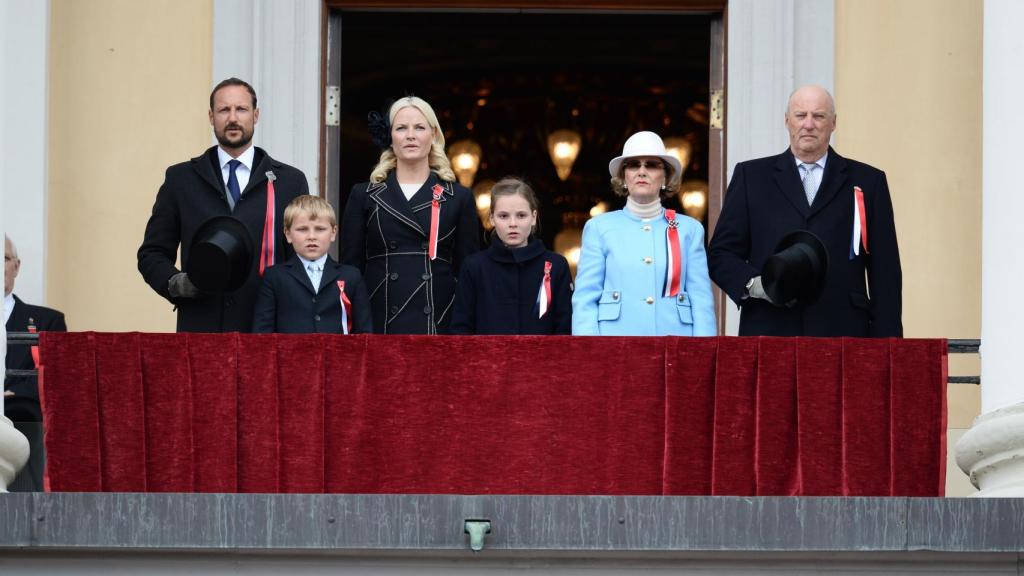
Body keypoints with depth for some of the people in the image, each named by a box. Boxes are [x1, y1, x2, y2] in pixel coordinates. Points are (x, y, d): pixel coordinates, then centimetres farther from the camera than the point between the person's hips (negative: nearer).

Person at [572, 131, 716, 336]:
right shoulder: (599, 227, 11)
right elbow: (584, 301, 6)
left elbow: (701, 300, 7)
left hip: (675, 336, 1)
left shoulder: (689, 229, 13)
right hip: (616, 340, -1)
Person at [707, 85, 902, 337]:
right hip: (768, 334, 0)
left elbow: (886, 272, 9)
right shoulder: (750, 176, 14)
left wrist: (886, 343, 0)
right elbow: (720, 254, 11)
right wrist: (753, 284, -9)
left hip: (842, 335, 0)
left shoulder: (868, 181, 13)